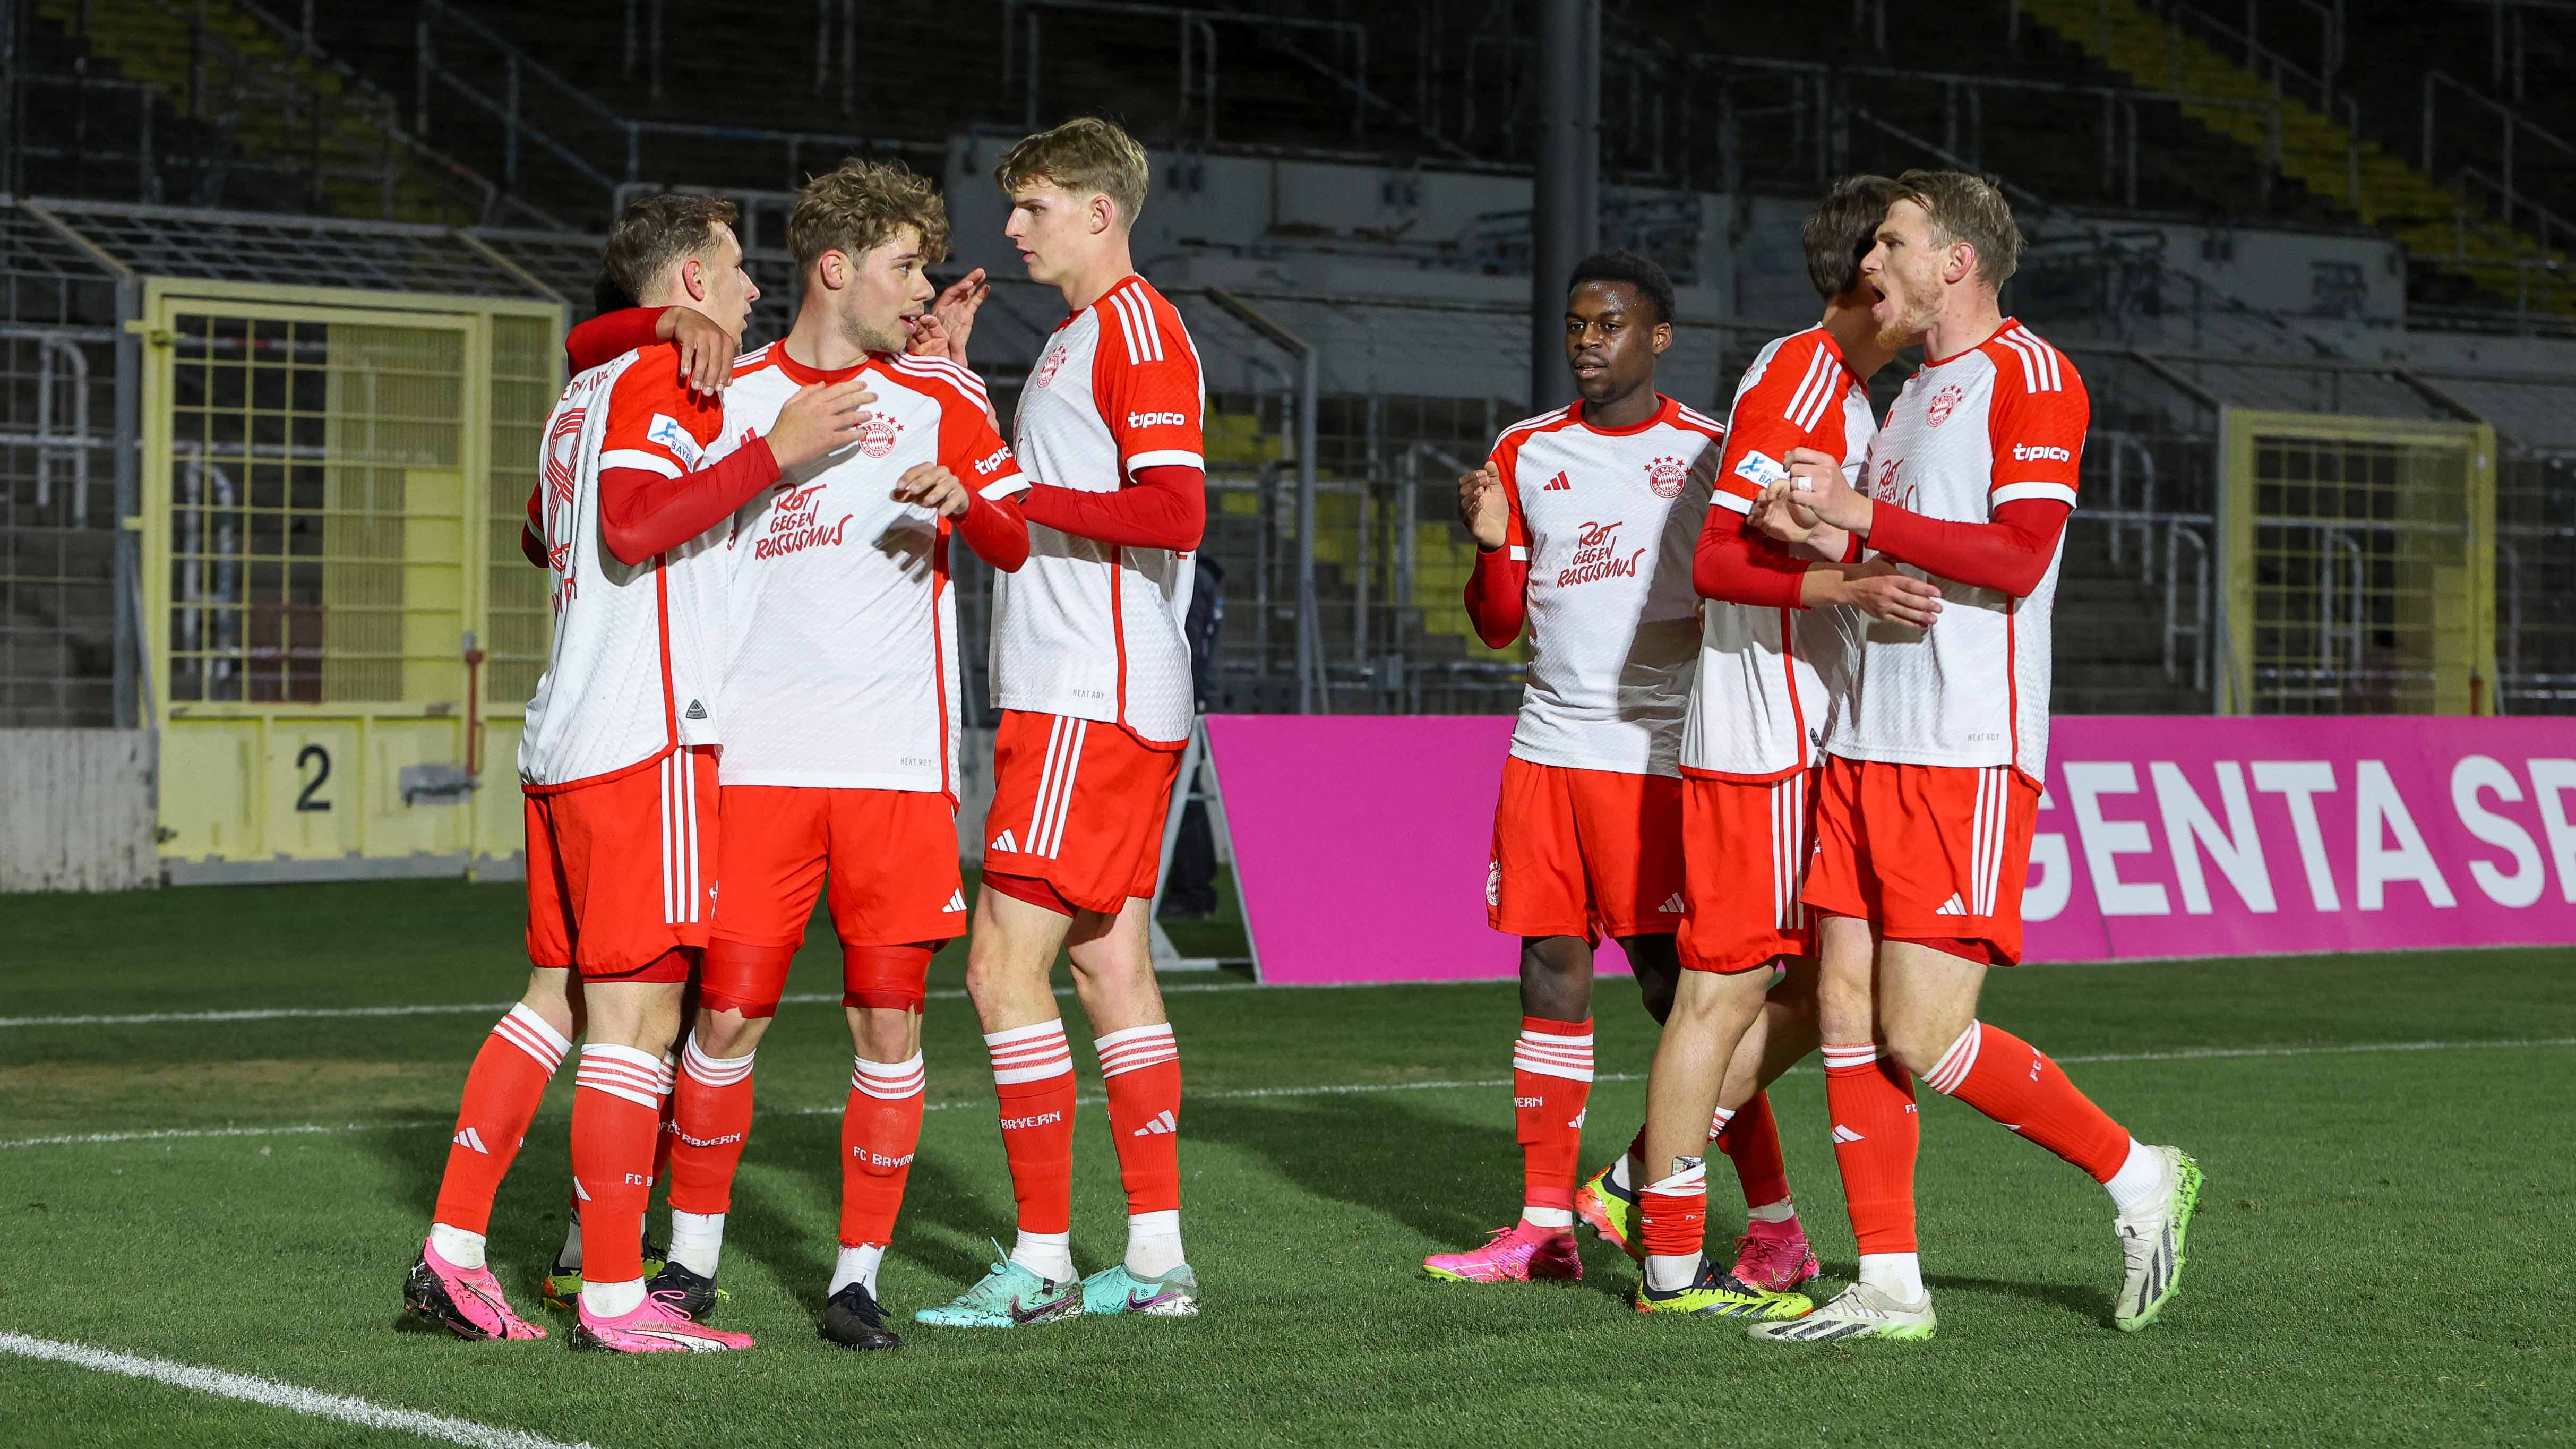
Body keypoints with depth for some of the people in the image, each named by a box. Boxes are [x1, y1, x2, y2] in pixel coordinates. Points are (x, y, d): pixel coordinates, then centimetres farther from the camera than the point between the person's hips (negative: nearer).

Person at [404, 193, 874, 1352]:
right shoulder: (667, 378, -7)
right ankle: (615, 1300, -7)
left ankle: (451, 1255, 11)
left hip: (564, 736, 10)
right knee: (636, 1012, -7)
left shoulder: (585, 391, 20)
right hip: (643, 735, -10)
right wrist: (776, 452, -19)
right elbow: (635, 524, -22)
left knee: (556, 999, 13)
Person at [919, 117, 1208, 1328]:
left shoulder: (1138, 330, -11)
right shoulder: (1072, 341, 20)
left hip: (1091, 703, -10)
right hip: (1071, 693, 10)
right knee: (1110, 964, 10)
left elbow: (1175, 512, -22)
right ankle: (1157, 1259, 13)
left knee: (1007, 967, -10)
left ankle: (1042, 1263, -7)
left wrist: (1014, 494, -21)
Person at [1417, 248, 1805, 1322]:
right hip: (1547, 749, 4)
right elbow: (1499, 625, 14)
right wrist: (1492, 546, -6)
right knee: (1552, 977, 3)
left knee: (1676, 983, -7)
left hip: (1659, 757, -4)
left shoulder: (1710, 453, 1)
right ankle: (1545, 1227, 7)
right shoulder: (1526, 451, 12)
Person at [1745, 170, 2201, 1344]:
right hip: (1863, 748, 9)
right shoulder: (1911, 394, 21)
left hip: (1968, 756, -9)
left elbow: (2018, 558, -17)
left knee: (1923, 1037, -11)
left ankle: (2138, 1177, 7)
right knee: (1846, 1017, 2)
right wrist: (1816, 532, 8)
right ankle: (1889, 1285, 8)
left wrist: (1858, 512, -16)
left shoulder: (2029, 375, -6)